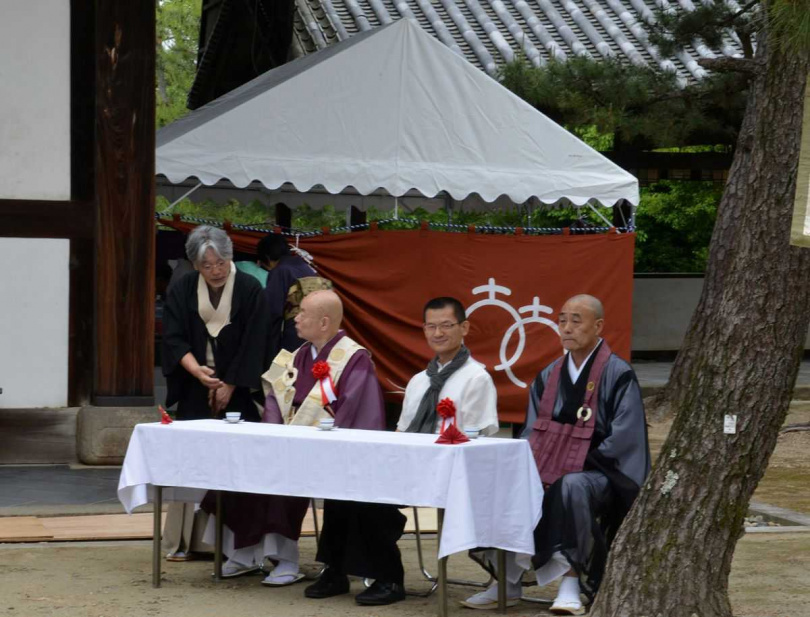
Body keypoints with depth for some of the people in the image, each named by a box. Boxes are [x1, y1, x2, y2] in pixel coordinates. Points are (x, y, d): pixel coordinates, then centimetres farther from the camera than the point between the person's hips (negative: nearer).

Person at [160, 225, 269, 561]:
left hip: (237, 389, -2)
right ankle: (184, 541, 4)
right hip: (194, 388, 2)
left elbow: (253, 345, -6)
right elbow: (173, 339, -3)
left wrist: (229, 386, -8)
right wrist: (196, 370, -19)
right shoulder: (182, 291, 2)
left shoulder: (249, 290, -5)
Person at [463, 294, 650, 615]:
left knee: (571, 488, -39)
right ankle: (507, 579, -10)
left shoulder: (617, 375, -9)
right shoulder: (549, 376, 10)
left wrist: (574, 467, -17)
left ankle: (571, 579, -29)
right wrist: (531, 468, -6)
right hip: (547, 473, 6)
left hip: (596, 475, -6)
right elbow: (531, 433, 14)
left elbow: (623, 439, -15)